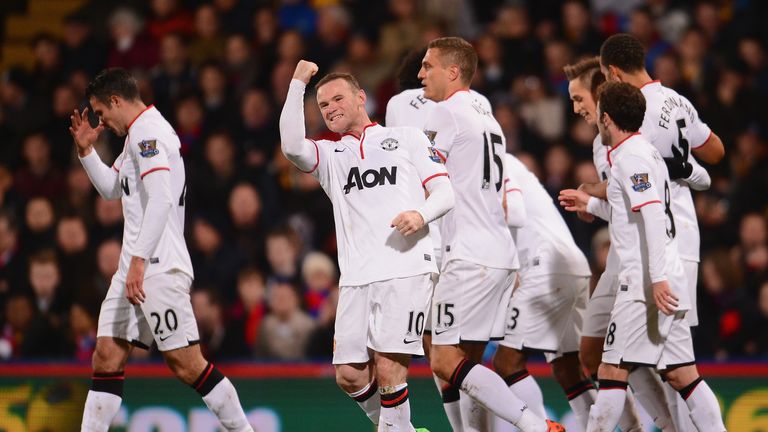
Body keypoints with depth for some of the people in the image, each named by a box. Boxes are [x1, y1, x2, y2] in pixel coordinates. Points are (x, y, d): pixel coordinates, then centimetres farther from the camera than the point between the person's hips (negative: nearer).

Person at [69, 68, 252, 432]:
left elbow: (161, 200, -24)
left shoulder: (148, 132, -13)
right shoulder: (139, 133, 20)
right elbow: (112, 189, 33)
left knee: (186, 365, -8)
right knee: (106, 358, 5)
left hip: (159, 268, -10)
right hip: (137, 266, 10)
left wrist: (139, 260, -27)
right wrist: (87, 151, 19)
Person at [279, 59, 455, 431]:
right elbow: (292, 147, 0)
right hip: (356, 278, 4)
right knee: (349, 376, -3)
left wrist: (421, 214, -12)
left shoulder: (407, 138, 16)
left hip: (405, 270, -4)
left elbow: (445, 191, 10)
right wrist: (298, 84, 0)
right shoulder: (329, 156, 22)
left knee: (388, 369, -15)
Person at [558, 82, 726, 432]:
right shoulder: (646, 153, 19)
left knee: (612, 371, -8)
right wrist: (591, 204, 36)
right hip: (668, 283, 10)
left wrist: (658, 278, -27)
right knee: (681, 374, 6)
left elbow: (653, 215, -21)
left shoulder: (630, 157, -10)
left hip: (646, 284, -10)